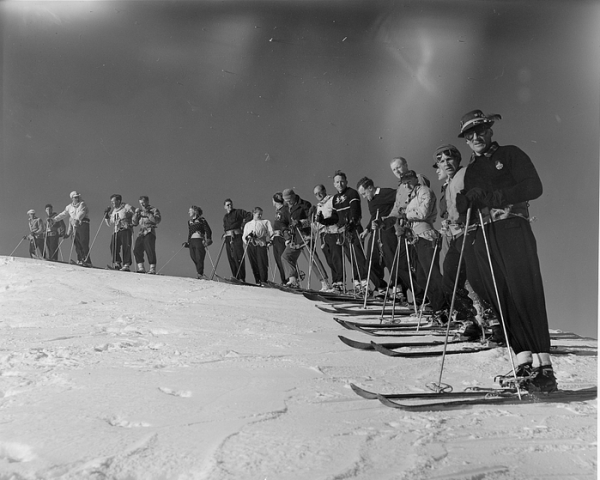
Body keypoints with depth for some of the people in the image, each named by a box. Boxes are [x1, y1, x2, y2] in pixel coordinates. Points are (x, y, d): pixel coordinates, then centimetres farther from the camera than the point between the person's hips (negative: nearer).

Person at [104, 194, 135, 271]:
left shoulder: (126, 207, 0)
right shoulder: (113, 211, 20)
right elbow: (109, 223, 24)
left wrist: (132, 223, -12)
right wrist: (106, 215, 13)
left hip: (126, 230, -6)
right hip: (117, 231, 6)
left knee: (126, 248, -14)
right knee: (113, 247, -8)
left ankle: (127, 265, -14)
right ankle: (117, 263, 0)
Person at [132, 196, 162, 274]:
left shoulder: (154, 210, 6)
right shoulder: (140, 211, 22)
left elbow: (157, 220, -10)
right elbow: (134, 223, 17)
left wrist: (148, 214, -14)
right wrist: (136, 214, 3)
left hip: (150, 233, -6)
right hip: (141, 233, 6)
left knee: (150, 250, -14)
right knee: (137, 250, -5)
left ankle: (152, 269, -12)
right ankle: (141, 268, 0)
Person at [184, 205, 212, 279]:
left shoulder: (201, 220, 3)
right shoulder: (189, 221, 22)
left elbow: (208, 230, 0)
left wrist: (208, 240, -8)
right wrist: (188, 243, 18)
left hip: (199, 240, -6)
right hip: (192, 241, 6)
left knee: (199, 258, -13)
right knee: (193, 257, -5)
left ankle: (200, 273, -13)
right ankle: (199, 273, 0)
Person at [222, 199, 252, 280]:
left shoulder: (238, 212, 4)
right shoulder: (225, 217, 22)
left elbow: (249, 216, -3)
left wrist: (243, 224, -4)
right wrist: (225, 234, 11)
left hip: (237, 237, -6)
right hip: (228, 239, 7)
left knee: (238, 258, -13)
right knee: (231, 259, 1)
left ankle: (242, 278, -15)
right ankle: (235, 277, 2)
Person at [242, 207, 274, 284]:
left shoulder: (265, 222, 21)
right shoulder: (248, 224, 26)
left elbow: (270, 232, 8)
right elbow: (244, 236, 17)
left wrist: (268, 240, -7)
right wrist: (247, 238, -4)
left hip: (261, 244, -2)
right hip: (250, 245, 2)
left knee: (262, 263, -13)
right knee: (253, 264, -5)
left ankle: (264, 280, -14)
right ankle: (257, 281, -1)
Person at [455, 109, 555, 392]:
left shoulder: (510, 155, 10)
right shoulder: (470, 171, 26)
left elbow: (534, 187, -4)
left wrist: (491, 195, -13)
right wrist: (463, 203, 0)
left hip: (512, 230, -5)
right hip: (483, 238, 5)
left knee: (525, 296, -13)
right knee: (500, 301, -4)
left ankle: (543, 365, -13)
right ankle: (524, 361, -2)